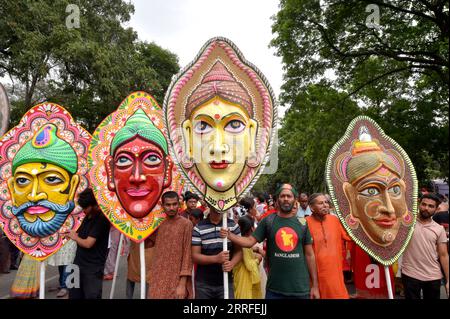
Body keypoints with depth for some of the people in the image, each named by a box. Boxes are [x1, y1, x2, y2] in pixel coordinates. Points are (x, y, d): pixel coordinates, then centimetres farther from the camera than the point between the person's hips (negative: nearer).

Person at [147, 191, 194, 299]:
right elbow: (156, 253, 11)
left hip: (177, 280, -4)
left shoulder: (186, 224, -9)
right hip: (157, 280, 4)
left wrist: (182, 284, -14)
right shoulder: (159, 224, 6)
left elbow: (187, 255, -11)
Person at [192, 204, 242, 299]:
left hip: (226, 282, 1)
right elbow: (195, 256, -8)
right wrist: (216, 258, -22)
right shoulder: (198, 228, -6)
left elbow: (238, 250, 4)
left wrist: (232, 263, -16)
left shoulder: (233, 225, 0)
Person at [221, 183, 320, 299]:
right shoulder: (268, 221, -3)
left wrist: (315, 285, 4)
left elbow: (309, 255, 5)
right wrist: (229, 235, -22)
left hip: (300, 288, 2)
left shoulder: (302, 223, 1)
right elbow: (250, 241, -6)